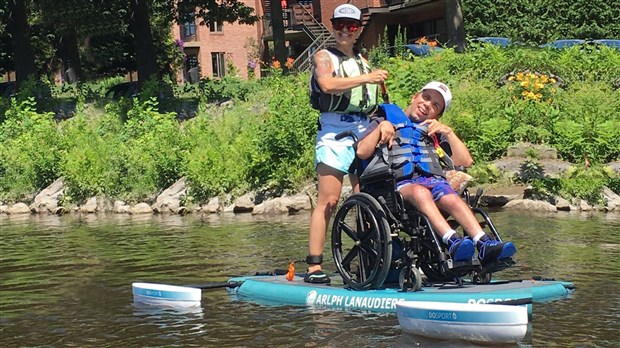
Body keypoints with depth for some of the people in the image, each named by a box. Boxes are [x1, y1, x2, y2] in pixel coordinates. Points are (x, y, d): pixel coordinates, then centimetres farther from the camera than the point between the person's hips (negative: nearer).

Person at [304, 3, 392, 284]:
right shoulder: (324, 57, 4)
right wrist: (366, 78, -20)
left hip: (365, 134, 6)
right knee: (328, 201, -11)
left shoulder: (362, 61, 23)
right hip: (335, 134, -6)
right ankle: (314, 266, -12)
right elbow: (327, 84, -17)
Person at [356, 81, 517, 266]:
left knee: (453, 200, -32)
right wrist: (381, 127, 4)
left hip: (435, 180, 3)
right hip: (402, 184, -3)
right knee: (420, 192, -39)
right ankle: (453, 242, -56)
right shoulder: (387, 121, 27)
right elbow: (362, 152, 11)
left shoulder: (435, 132, 35)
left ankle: (484, 245, -52)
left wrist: (449, 132, 14)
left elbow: (465, 161, 22)